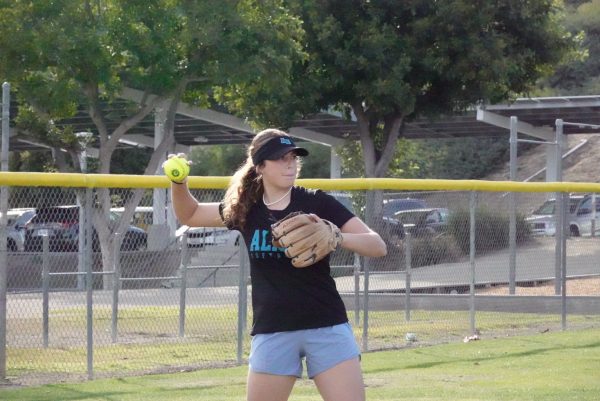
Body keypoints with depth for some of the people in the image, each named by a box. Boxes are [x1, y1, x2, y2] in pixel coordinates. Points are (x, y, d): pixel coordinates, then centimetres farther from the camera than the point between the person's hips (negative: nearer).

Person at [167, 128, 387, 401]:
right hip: (271, 332, 2)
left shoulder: (317, 204, -4)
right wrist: (178, 182, 0)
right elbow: (189, 215, 20)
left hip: (326, 327, -2)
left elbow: (378, 246, -7)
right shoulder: (245, 209, 5)